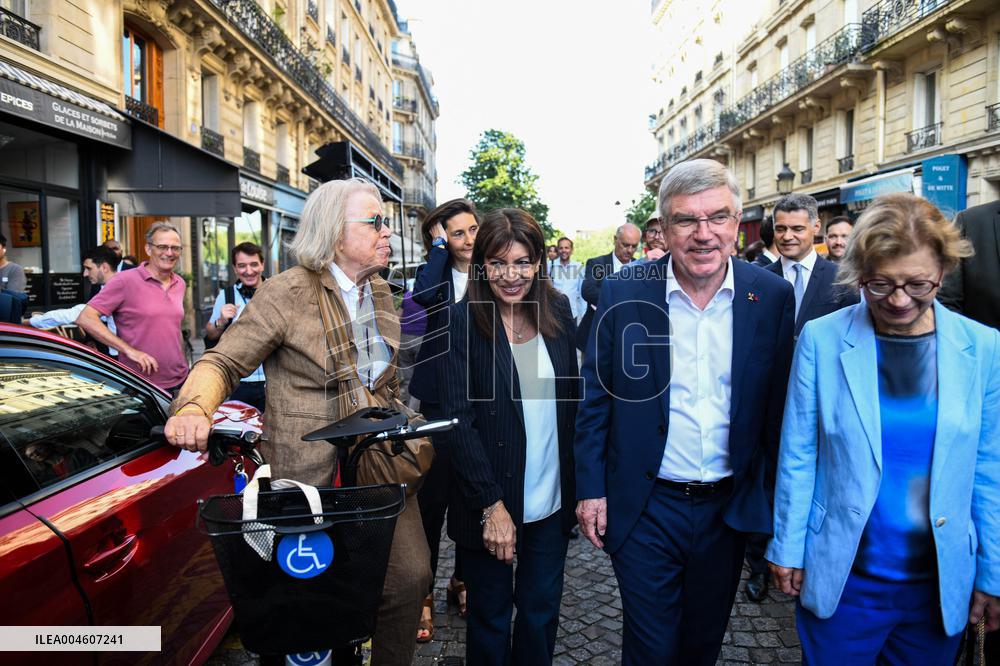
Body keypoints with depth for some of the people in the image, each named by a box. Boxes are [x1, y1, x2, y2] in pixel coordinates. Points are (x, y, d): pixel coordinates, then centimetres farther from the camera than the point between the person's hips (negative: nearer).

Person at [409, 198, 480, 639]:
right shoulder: (438, 273, -1)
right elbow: (422, 295, -26)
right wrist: (438, 245, -14)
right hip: (441, 402, -2)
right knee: (433, 497, 1)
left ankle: (463, 580, 32)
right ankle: (424, 591, 17)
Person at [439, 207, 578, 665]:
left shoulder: (558, 312, 0)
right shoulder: (462, 322, -12)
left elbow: (572, 397, 7)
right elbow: (459, 420, -14)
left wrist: (582, 483, 3)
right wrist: (491, 504, -18)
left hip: (552, 502, 4)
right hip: (489, 504, -3)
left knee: (541, 611, 18)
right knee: (490, 617, 15)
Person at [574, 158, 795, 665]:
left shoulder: (772, 296, -6)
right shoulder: (623, 293, -10)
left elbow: (778, 403, 1)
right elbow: (596, 398, -4)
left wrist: (776, 496, 4)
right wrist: (590, 488, -3)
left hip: (728, 508, 2)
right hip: (645, 509, -2)